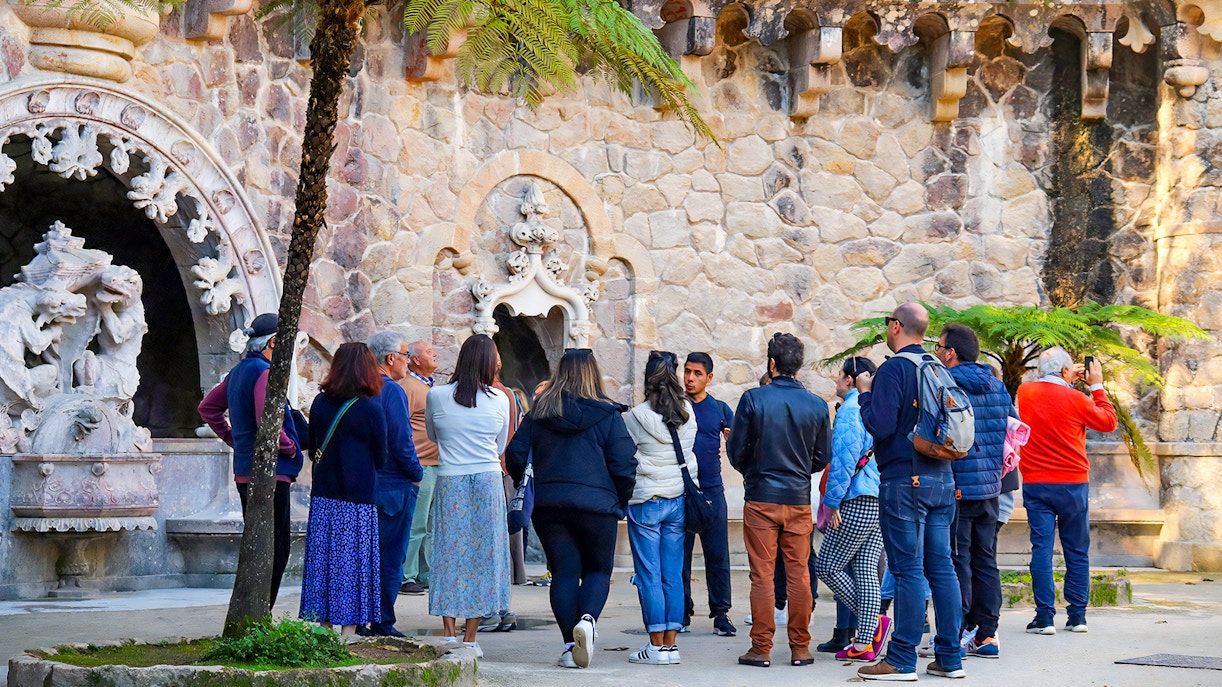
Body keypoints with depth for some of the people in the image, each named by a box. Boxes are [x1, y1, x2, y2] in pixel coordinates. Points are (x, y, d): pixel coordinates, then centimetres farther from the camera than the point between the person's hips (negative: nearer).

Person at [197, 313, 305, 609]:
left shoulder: (238, 371, 15)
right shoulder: (264, 372, -14)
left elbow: (208, 407, 26)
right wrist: (289, 448, -12)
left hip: (245, 473, 10)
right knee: (275, 551, -6)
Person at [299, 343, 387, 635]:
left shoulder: (320, 403, 2)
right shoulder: (371, 409, -10)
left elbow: (312, 448, 11)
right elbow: (380, 459, 0)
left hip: (323, 497, 4)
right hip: (358, 501, -4)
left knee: (323, 560, 8)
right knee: (353, 563, 2)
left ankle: (324, 626, 11)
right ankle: (349, 626, 3)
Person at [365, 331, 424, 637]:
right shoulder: (392, 392, -15)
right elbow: (401, 442, -18)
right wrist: (416, 474, -3)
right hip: (393, 487, -7)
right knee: (390, 558, -1)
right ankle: (382, 623, 0)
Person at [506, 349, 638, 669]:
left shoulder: (538, 414, 6)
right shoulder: (607, 416, -2)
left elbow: (515, 457, 8)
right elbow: (624, 466, -4)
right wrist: (620, 505, 9)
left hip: (548, 506, 2)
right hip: (596, 505, -2)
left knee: (564, 572, 6)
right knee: (598, 569, 11)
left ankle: (570, 647, 2)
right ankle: (587, 618, -18)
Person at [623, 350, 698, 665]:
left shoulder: (636, 417, -11)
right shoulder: (688, 414, 2)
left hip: (646, 501, -4)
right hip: (679, 499, 4)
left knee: (649, 575, 0)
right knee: (674, 575, 7)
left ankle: (657, 646, -1)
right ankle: (671, 643, 7)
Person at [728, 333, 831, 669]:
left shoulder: (753, 399, -8)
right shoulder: (817, 405, 0)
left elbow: (736, 450, -2)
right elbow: (823, 457, 8)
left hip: (760, 499, -2)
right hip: (799, 501, 2)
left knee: (762, 576, 1)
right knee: (799, 575, 7)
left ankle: (761, 649, 2)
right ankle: (800, 648, 10)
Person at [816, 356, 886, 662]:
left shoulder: (850, 409, -10)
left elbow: (844, 459, -16)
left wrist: (833, 502, -11)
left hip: (857, 502, -8)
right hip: (882, 502, 8)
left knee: (827, 566, 1)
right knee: (865, 568, 7)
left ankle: (872, 621, -4)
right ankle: (865, 642, 2)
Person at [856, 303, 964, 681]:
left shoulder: (893, 369, -11)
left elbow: (880, 425, -17)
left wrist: (865, 393, -2)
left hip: (904, 481, -7)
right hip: (942, 479, 7)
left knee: (908, 569, -6)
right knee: (941, 567, 8)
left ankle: (902, 660, -3)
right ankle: (949, 657, 10)